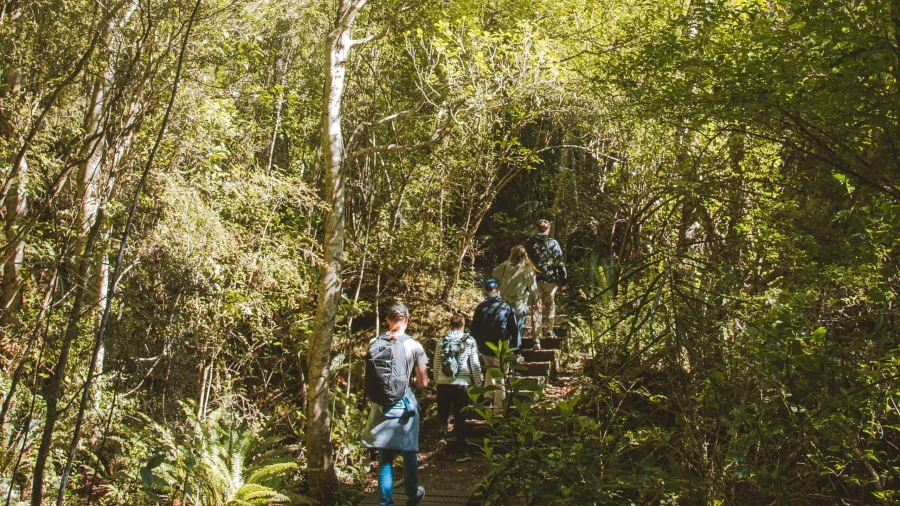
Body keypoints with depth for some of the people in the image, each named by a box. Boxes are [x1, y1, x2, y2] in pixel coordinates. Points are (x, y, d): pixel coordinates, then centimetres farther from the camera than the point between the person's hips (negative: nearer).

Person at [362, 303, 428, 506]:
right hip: (405, 404, -1)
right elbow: (423, 383, -5)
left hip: (382, 405, 2)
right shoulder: (414, 346, -8)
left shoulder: (374, 343, -1)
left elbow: (368, 378, 7)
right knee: (409, 453, 16)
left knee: (385, 458, 7)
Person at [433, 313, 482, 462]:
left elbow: (436, 364, 10)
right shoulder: (469, 341, -1)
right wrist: (478, 384, 8)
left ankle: (442, 436, -9)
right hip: (462, 383, -1)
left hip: (443, 383, 1)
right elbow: (475, 365, -1)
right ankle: (460, 452, 9)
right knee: (460, 417, 6)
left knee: (442, 413, 17)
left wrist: (436, 381, 22)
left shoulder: (442, 340, 5)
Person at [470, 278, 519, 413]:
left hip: (484, 349, 2)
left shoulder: (480, 308, -2)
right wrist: (515, 347, 4)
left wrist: (478, 346, 17)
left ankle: (488, 397, 16)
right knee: (500, 379, 7)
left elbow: (474, 330, 4)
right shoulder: (506, 307, -8)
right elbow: (514, 329, -5)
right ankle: (498, 409, 7)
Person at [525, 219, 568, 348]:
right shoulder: (553, 243, -6)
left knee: (537, 308, 3)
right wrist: (564, 281, -1)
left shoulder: (529, 243, 2)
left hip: (534, 280, 2)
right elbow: (560, 263, -6)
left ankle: (537, 338, -3)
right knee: (550, 305, 20)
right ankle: (548, 330, 25)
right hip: (550, 279, -2)